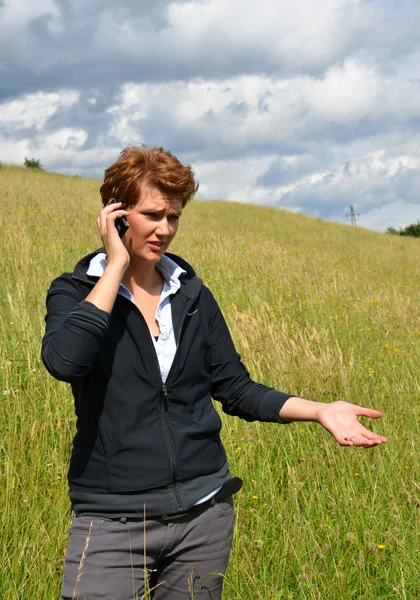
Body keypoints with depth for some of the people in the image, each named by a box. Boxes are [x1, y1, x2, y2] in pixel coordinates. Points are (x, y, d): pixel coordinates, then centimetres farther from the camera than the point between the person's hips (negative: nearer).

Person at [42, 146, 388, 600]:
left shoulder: (192, 295, 7)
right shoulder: (76, 291, -3)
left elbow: (235, 389, 10)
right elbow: (64, 360, -24)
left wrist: (320, 410, -4)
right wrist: (116, 266, -16)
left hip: (203, 511, 4)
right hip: (112, 520, -3)